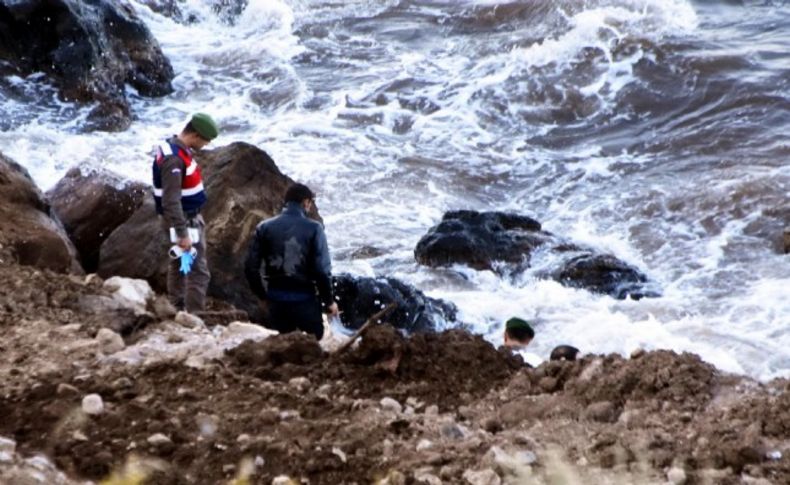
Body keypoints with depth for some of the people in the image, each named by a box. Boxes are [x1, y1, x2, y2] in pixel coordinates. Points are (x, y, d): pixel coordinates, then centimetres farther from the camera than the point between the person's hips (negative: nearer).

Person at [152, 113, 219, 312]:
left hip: (189, 217, 11)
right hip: (185, 221, -11)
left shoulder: (177, 148, 4)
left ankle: (177, 309, 37)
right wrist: (182, 233, -31)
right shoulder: (174, 159, -28)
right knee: (199, 271, -8)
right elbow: (171, 201, -31)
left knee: (179, 264, 22)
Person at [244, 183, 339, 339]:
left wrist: (263, 295, 13)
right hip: (305, 299, -4)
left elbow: (251, 267, 0)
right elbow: (322, 269, -12)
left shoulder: (265, 227, 0)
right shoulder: (313, 228, -10)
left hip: (276, 300, 4)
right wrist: (329, 300, 1)